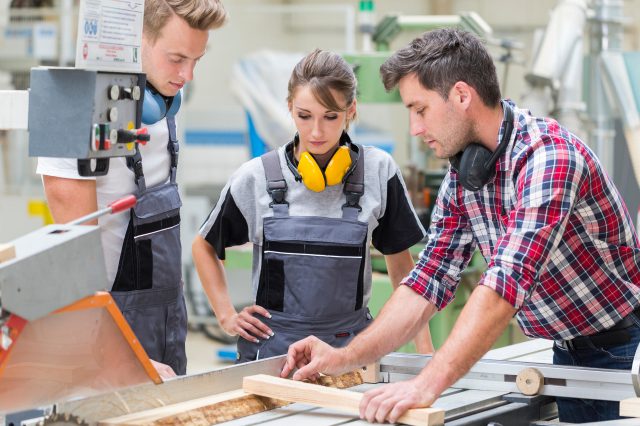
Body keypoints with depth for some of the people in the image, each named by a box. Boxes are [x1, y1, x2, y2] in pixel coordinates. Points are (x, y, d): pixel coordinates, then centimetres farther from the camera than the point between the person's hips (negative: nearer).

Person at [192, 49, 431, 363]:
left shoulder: (378, 171, 0)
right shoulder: (255, 177, 0)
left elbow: (400, 264, 9)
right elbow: (204, 246, 16)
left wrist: (426, 350, 4)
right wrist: (227, 316, 6)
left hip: (350, 343, 0)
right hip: (271, 344, 0)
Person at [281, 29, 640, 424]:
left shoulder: (547, 154, -26)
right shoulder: (462, 173, 0)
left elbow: (508, 282, -36)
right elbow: (431, 278, 3)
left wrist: (426, 385, -42)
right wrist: (345, 358, -7)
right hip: (570, 352, 7)